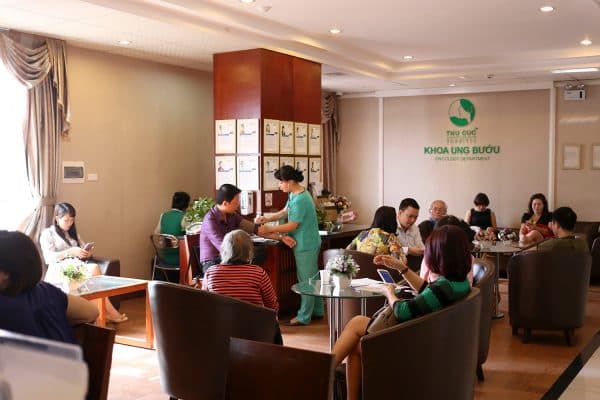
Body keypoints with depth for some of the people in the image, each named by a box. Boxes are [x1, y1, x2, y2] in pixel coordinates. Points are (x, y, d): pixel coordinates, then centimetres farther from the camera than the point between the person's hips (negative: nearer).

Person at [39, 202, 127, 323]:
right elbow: (49, 257, -9)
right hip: (59, 271, -6)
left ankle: (105, 312, -37)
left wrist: (87, 253, -3)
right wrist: (71, 251, -20)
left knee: (94, 267, -32)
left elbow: (82, 253, 22)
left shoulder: (73, 233, 25)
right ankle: (108, 312, -32)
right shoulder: (47, 234, 5)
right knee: (94, 270, -33)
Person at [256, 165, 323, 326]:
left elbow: (292, 226, -21)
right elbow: (285, 211, 15)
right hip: (311, 243, 10)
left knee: (306, 280, 0)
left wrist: (269, 229, -16)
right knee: (312, 278, 18)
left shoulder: (300, 200, -25)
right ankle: (317, 310, 30)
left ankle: (304, 317, 9)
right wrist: (268, 218, 1)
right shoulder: (294, 194, 7)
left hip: (305, 245, -10)